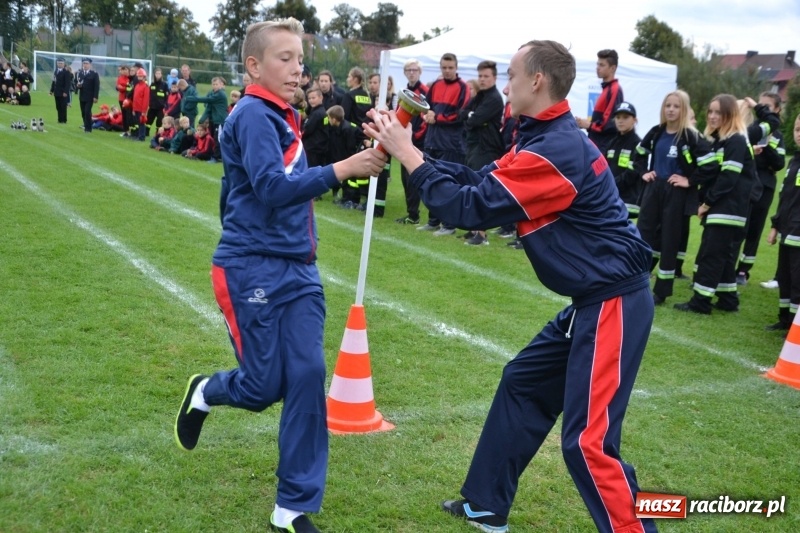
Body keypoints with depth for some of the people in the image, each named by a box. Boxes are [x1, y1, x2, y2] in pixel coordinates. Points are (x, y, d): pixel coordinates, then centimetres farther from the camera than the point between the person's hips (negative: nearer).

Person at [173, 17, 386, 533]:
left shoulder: (284, 118, 12)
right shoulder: (253, 114, -13)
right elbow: (271, 186, -25)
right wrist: (343, 169, -30)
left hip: (298, 268, 7)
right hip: (253, 270, -7)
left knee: (308, 378, 0)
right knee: (264, 387, 0)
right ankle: (205, 392, 38)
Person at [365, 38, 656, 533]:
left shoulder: (556, 151, -23)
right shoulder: (548, 139, 10)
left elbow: (470, 207, -20)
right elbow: (477, 181, 10)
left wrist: (407, 154, -10)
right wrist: (408, 148, 6)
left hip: (613, 303, -11)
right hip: (593, 299, 11)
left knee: (587, 440, -10)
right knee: (522, 385, 19)